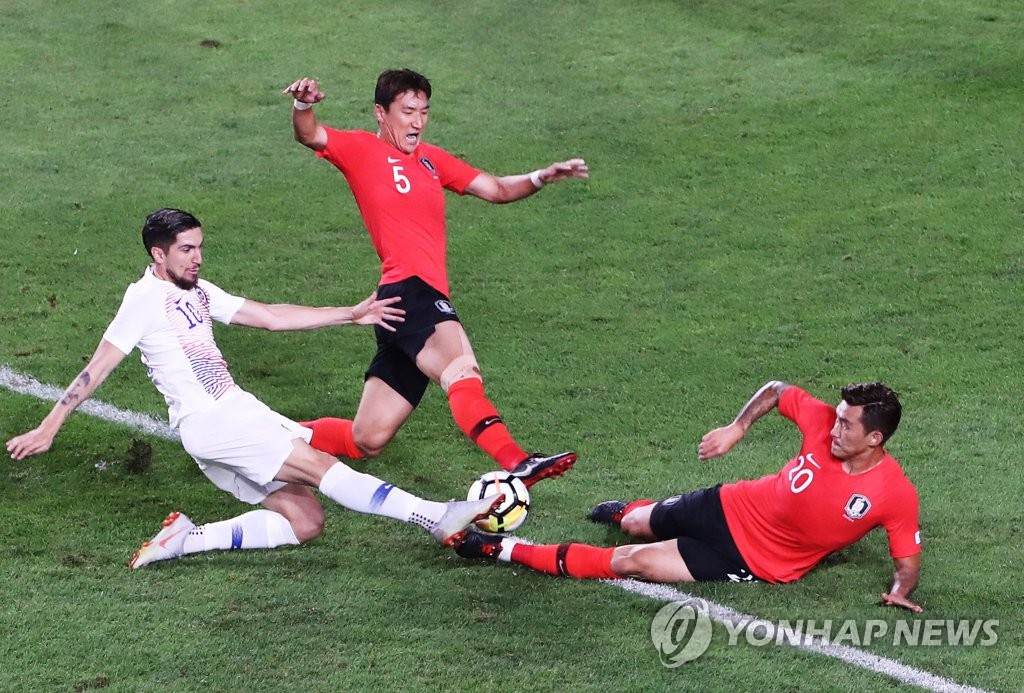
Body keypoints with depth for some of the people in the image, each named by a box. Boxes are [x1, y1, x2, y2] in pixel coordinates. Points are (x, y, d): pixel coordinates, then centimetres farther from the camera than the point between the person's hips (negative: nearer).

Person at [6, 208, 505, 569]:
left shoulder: (198, 293, 16)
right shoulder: (146, 299, -7)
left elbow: (272, 317, 17)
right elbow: (96, 370, -6)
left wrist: (351, 314, 12)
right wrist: (47, 430, -6)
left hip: (239, 412, 9)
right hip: (208, 424, -9)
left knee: (305, 522, 0)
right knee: (320, 466, -18)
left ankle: (188, 541, 1)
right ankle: (437, 519, -26)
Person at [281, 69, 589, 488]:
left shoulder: (430, 159, 24)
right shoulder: (362, 150, 4)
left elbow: (496, 190, 24)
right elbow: (310, 136, -12)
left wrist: (541, 178, 6)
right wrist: (304, 105, -34)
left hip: (424, 302, 8)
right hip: (409, 291, -8)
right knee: (461, 370, -33)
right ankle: (515, 463, -48)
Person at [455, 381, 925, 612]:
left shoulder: (895, 495, -24)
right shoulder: (825, 423, -16)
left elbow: (908, 561, -14)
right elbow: (778, 390, 2)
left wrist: (900, 591, -33)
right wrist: (737, 428, -4)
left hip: (758, 563, -4)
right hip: (731, 509, 4)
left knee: (632, 563, -10)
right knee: (635, 525, 24)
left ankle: (508, 551, 0)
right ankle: (624, 511, 65)